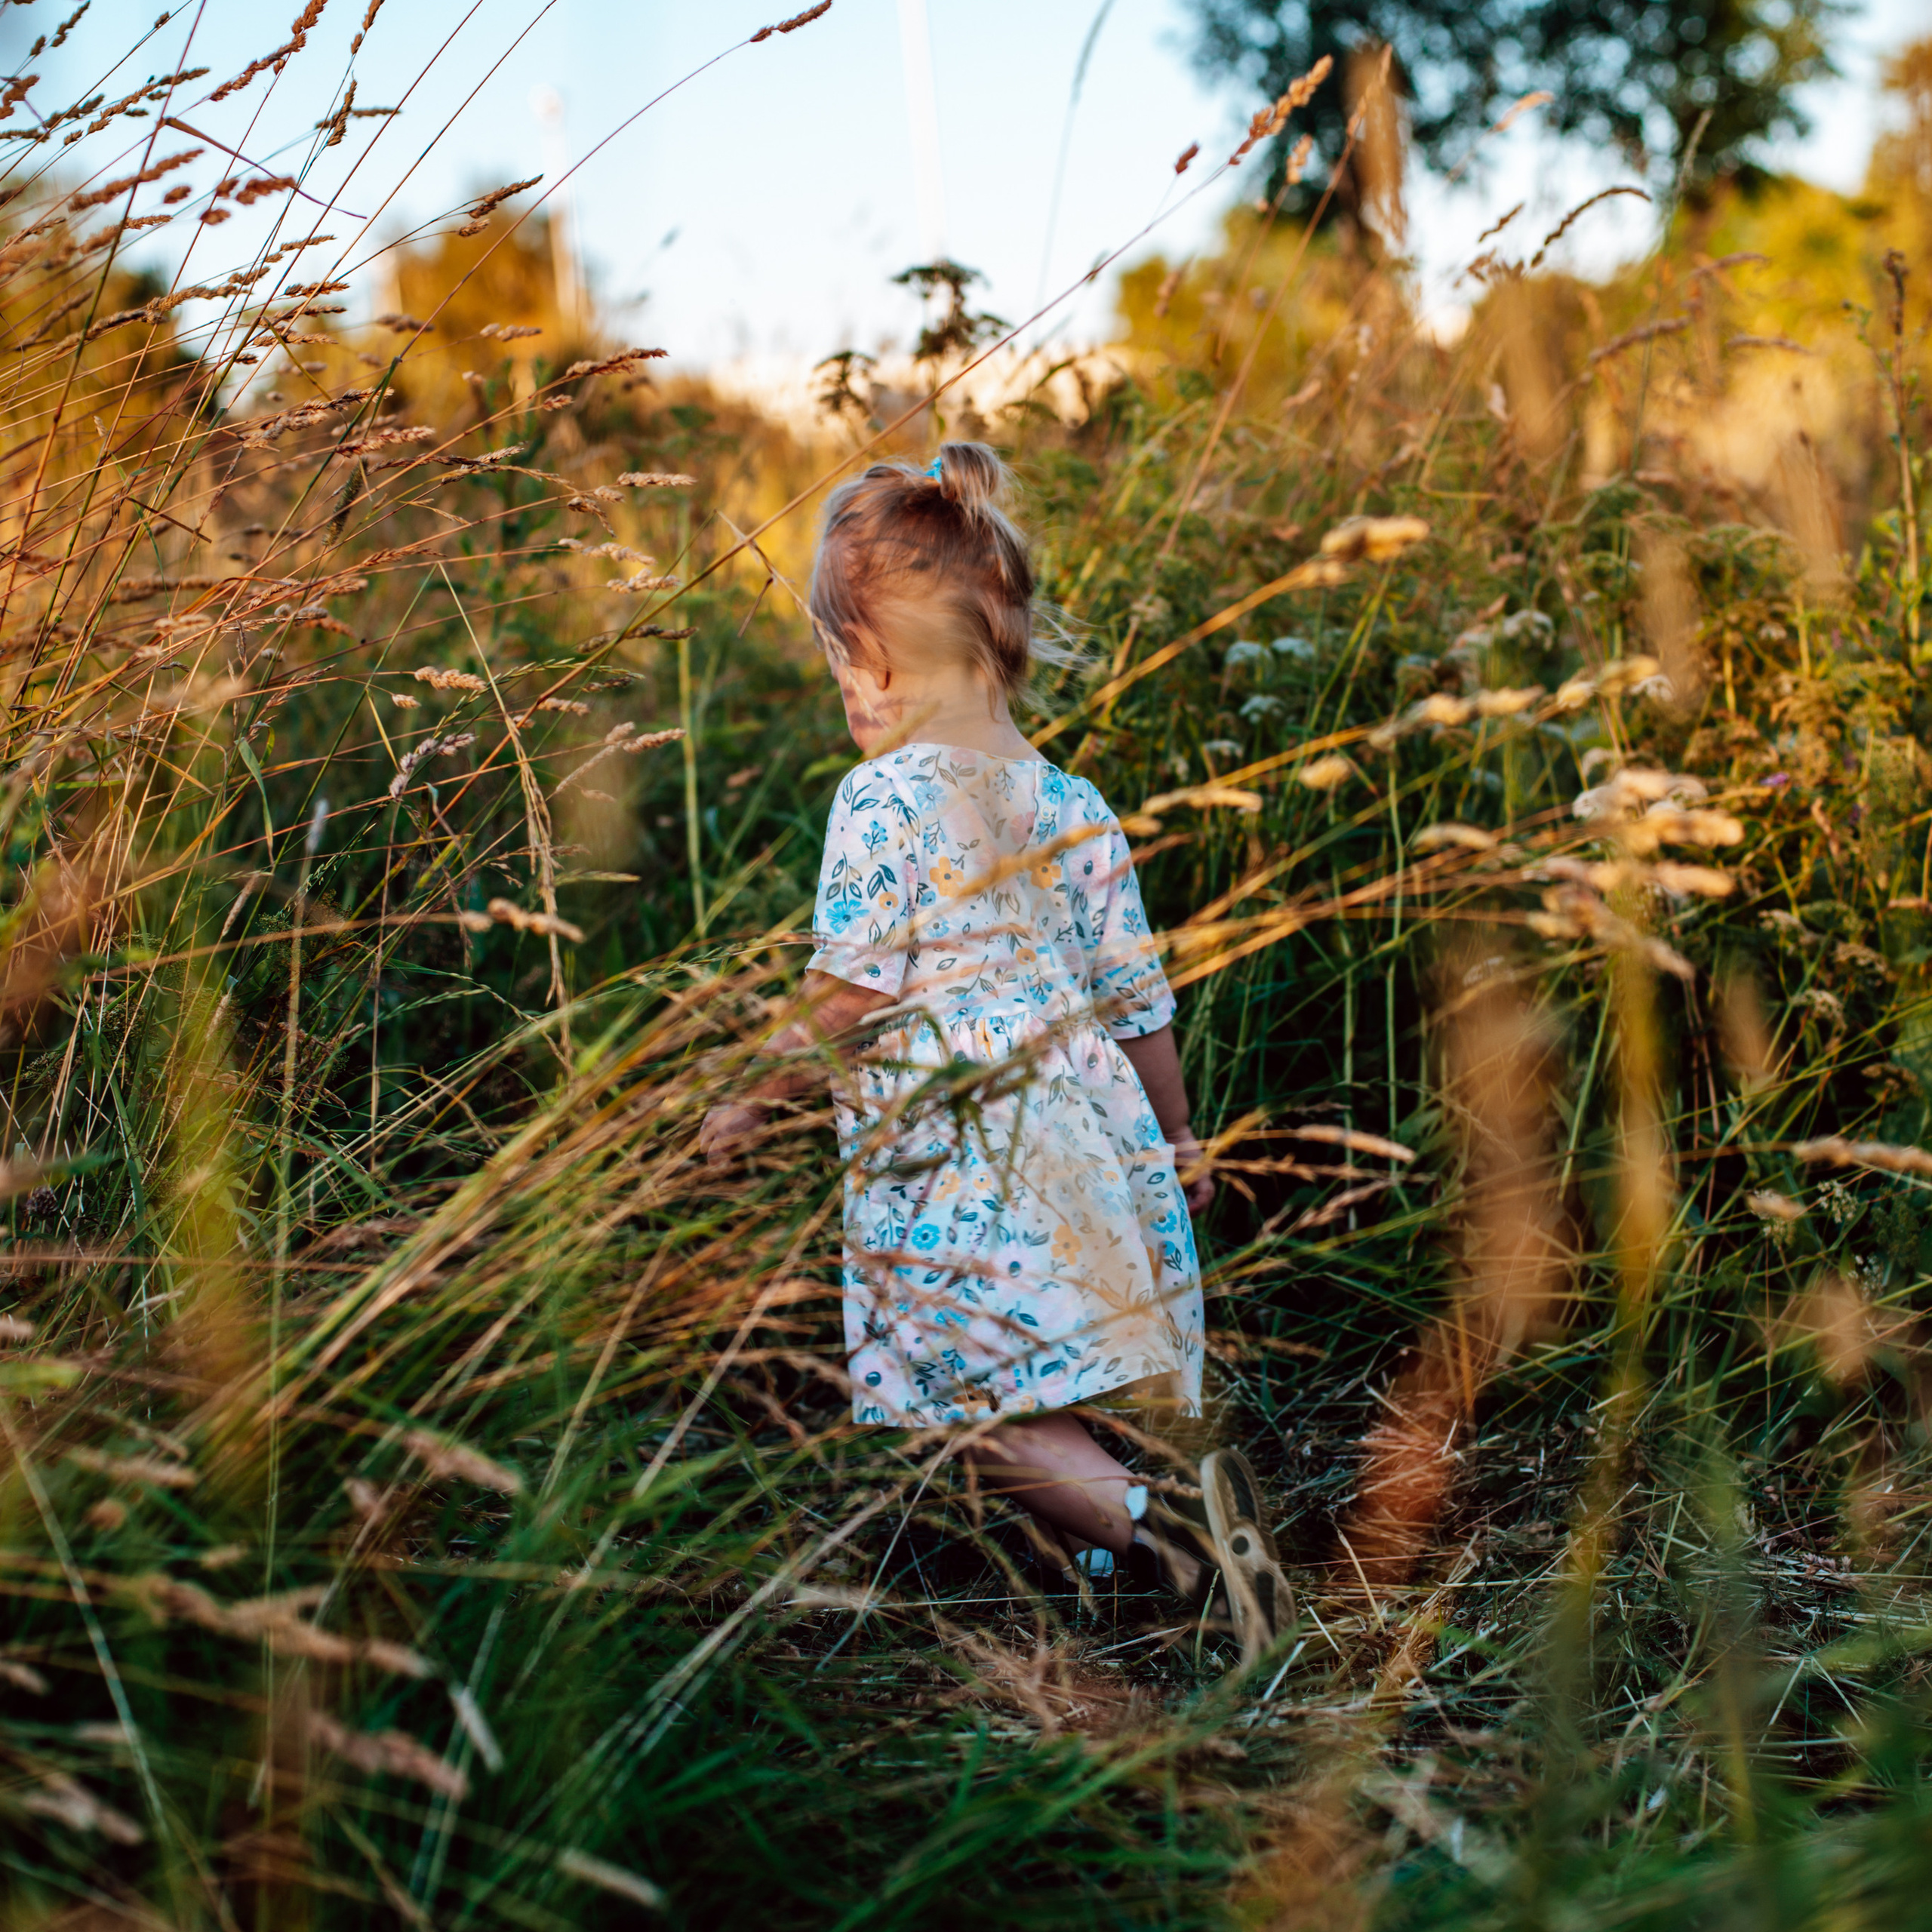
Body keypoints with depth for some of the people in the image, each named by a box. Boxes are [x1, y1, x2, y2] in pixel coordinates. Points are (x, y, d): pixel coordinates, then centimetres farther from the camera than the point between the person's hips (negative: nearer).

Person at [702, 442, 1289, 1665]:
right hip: (1096, 1132, 7)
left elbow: (852, 1000, -12)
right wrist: (1178, 1138, 31)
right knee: (1083, 1393, 14)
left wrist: (752, 1105, 4)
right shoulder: (1077, 807, 10)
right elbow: (1137, 997, 16)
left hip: (950, 1161, -6)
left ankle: (1147, 1524, -17)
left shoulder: (884, 798, -9)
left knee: (976, 1403, -1)